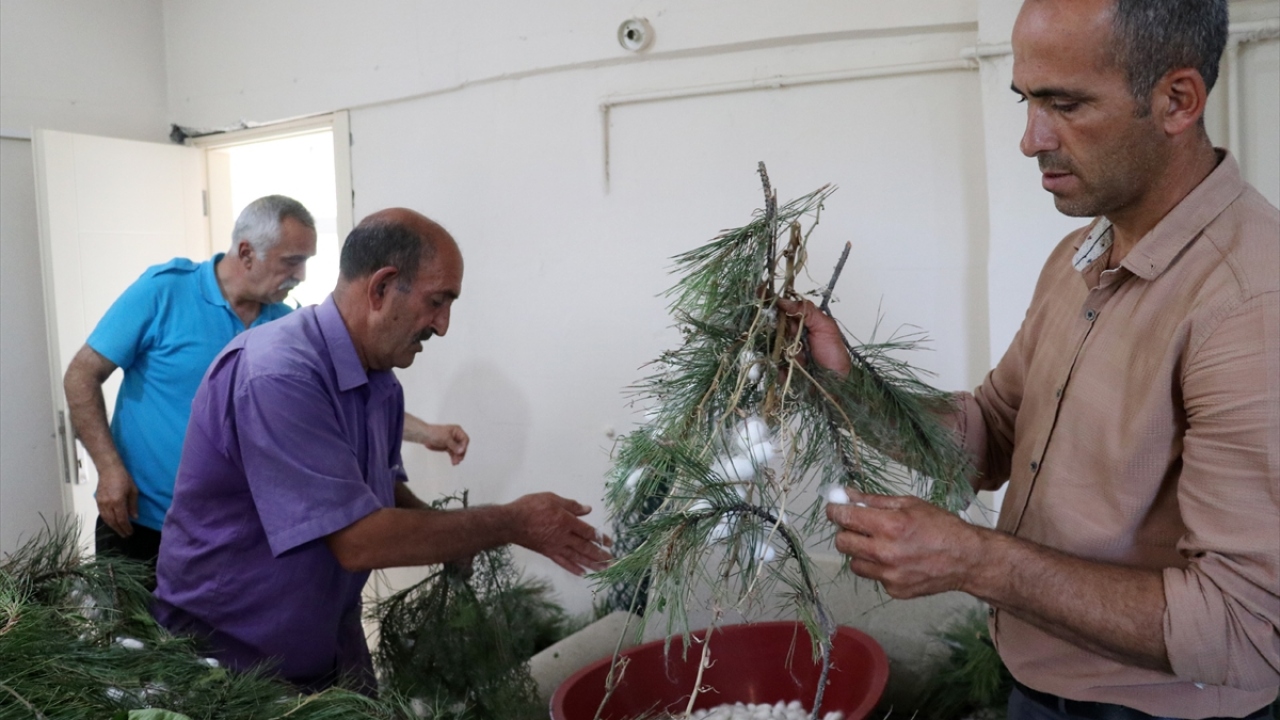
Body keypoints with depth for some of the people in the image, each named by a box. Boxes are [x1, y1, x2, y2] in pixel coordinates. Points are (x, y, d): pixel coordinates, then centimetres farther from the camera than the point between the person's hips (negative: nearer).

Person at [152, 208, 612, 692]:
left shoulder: (381, 383, -3)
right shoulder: (277, 377, -28)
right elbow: (358, 540, -29)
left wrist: (454, 535, -11)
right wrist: (511, 524, -21)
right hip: (226, 653, -7)